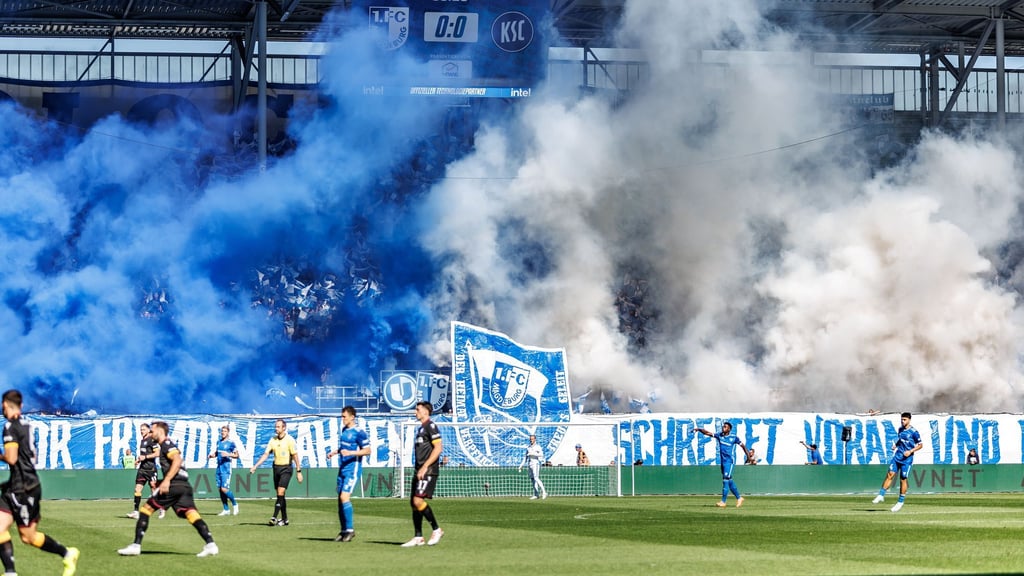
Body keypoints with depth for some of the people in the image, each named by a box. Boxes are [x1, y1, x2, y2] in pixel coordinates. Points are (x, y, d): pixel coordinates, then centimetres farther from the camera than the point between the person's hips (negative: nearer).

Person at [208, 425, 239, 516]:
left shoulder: (231, 443, -4)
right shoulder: (219, 442, 15)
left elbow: (236, 455, -4)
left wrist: (228, 454, -21)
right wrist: (212, 455, 6)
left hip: (226, 468, -7)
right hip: (219, 467, 7)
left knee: (224, 489, -14)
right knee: (220, 489, 5)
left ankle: (234, 504, 8)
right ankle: (226, 510, 12)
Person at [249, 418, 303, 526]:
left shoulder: (290, 440, -8)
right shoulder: (273, 440, 7)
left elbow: (295, 456, -6)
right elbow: (266, 454, 7)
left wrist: (298, 471, -8)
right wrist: (255, 466, -1)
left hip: (286, 468, -6)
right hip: (276, 468, 6)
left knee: (280, 493, -15)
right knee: (280, 495, 8)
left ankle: (274, 517, -20)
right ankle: (284, 519, 15)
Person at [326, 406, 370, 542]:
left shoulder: (359, 432, -12)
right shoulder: (344, 430, 14)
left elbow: (367, 450, -14)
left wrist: (350, 453, -24)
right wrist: (335, 452, 14)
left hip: (353, 469, -9)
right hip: (342, 469, 9)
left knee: (344, 497, -17)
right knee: (340, 499, 7)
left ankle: (350, 529, -9)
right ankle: (344, 531, 14)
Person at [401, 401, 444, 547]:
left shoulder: (430, 426, -9)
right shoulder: (421, 428, 20)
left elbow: (438, 448, -18)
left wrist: (425, 467, -21)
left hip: (428, 471, -10)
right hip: (419, 471, 10)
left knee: (418, 500, -18)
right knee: (413, 503, 7)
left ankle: (436, 530, -7)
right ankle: (418, 538, 11)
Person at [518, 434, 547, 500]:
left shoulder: (538, 447, -4)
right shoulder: (528, 448, 17)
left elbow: (541, 454, -20)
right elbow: (526, 457, 22)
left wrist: (533, 453, -26)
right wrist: (521, 465, 18)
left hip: (536, 464, -7)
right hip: (530, 465, 7)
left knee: (536, 478, -19)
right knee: (532, 479, 5)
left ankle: (544, 492, -17)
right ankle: (536, 495, 6)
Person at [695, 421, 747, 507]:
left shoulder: (734, 437, -7)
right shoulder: (719, 435, 5)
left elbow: (742, 445, 0)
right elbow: (707, 433, 2)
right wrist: (699, 429, -14)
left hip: (730, 461, -6)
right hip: (722, 461, 6)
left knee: (726, 479, -13)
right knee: (729, 481, 12)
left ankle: (723, 501, -14)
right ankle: (739, 498, 26)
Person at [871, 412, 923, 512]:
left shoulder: (913, 432, -9)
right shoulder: (900, 429, 9)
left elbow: (920, 445, -4)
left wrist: (910, 451, -16)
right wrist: (896, 445, 6)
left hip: (906, 459, -5)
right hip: (897, 455, 5)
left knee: (903, 479, 1)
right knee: (890, 474, -6)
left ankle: (900, 502, 12)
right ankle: (881, 495, -3)